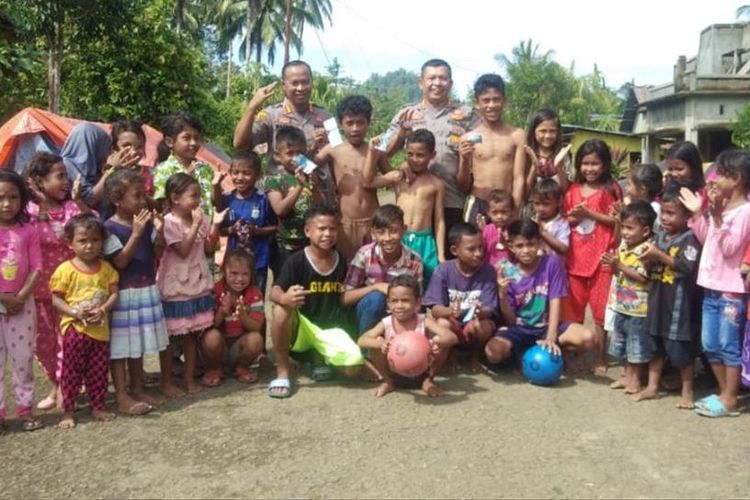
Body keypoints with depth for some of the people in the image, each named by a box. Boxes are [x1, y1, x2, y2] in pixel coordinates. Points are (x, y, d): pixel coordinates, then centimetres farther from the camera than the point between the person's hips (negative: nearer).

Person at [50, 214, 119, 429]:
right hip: (75, 329, -3)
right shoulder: (65, 269, -8)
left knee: (98, 372, 12)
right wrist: (75, 312, -21)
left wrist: (103, 309, -18)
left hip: (100, 329, 3)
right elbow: (56, 299, -7)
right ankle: (68, 411, 15)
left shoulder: (106, 268, 2)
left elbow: (114, 293, 1)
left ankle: (98, 407, 25)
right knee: (71, 372, 4)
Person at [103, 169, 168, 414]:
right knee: (121, 345, 0)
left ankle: (137, 389, 28)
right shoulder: (110, 228, -15)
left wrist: (159, 228, -11)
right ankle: (122, 397, 6)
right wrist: (136, 233, -28)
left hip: (146, 289, 7)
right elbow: (120, 261, -21)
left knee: (138, 343, 16)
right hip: (124, 293, -7)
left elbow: (160, 246, 7)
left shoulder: (145, 222, 4)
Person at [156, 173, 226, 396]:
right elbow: (183, 250, -22)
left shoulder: (200, 218, 5)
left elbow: (208, 248, 6)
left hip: (198, 285, 7)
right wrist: (196, 224, -23)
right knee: (168, 336, 6)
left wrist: (215, 225, -6)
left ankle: (189, 378, 24)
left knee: (192, 334, 13)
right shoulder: (169, 222, -15)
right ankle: (167, 382, 17)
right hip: (174, 288, -6)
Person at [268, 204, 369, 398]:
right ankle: (282, 372, -18)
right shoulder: (296, 261, -12)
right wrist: (284, 298, -45)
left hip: (330, 329, 3)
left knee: (354, 366, -23)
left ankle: (319, 357, 15)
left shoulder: (341, 261, 0)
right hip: (300, 326, -3)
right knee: (281, 309, -37)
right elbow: (275, 291, -24)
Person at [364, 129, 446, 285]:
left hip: (424, 242, 0)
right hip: (399, 240, 1)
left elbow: (439, 220, 5)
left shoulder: (436, 184, 4)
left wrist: (441, 254, 2)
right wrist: (372, 153, -12)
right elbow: (368, 181, -3)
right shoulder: (398, 177, 6)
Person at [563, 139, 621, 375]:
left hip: (602, 257, -4)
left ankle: (600, 357, 13)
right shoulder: (573, 190, 11)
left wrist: (589, 213, -15)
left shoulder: (611, 189, -1)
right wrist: (572, 217, -7)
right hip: (575, 257, 4)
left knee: (601, 310, 2)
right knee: (572, 309, 8)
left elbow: (616, 220, -8)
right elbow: (564, 220, 14)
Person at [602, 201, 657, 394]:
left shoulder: (647, 250, -19)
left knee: (638, 346, 5)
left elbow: (643, 278, -24)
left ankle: (637, 380, 18)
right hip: (622, 305, 8)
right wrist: (613, 265, -8)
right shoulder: (623, 245, 5)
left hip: (639, 308, -8)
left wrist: (620, 265, -24)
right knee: (623, 344, 18)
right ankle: (628, 376, 31)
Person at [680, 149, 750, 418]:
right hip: (712, 287, 9)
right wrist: (698, 214, 12)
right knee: (710, 345, 13)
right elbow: (706, 240, 19)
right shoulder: (721, 207, 11)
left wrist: (717, 217, -25)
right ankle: (724, 392, 25)